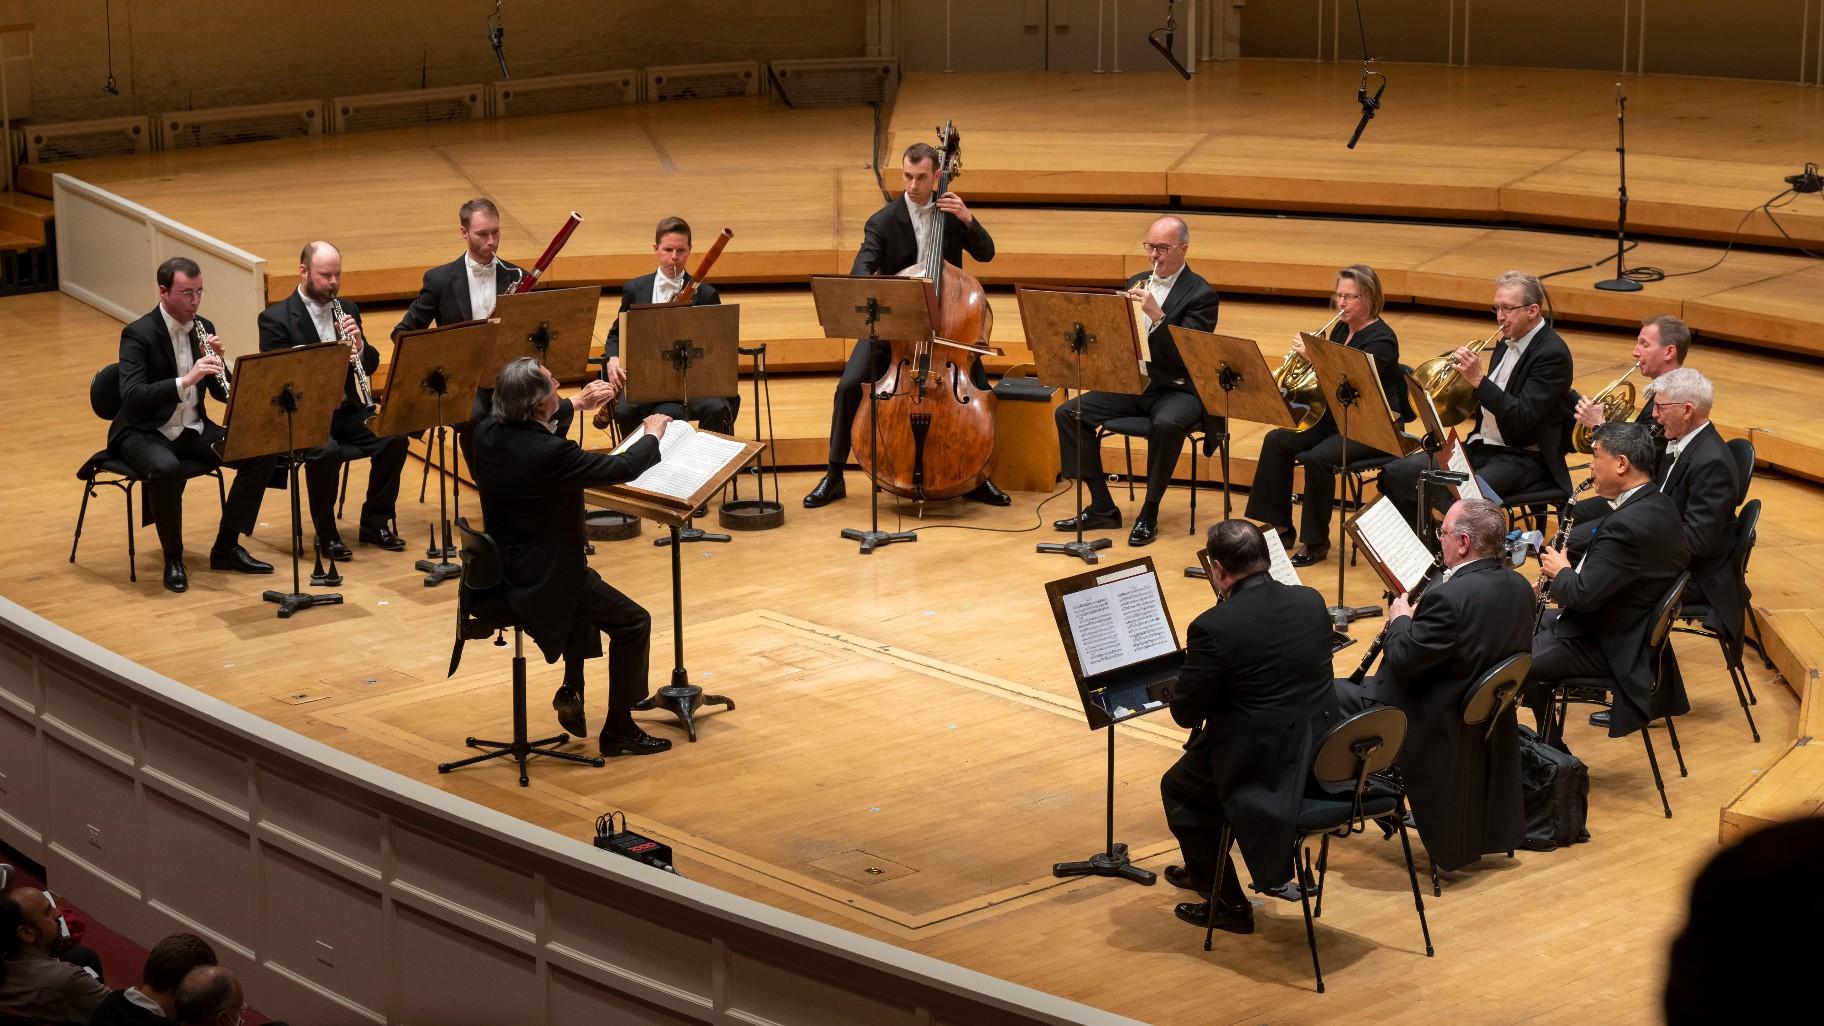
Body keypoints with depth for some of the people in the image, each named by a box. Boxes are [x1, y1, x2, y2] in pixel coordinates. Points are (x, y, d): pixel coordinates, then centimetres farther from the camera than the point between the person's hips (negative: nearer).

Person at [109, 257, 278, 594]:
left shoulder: (203, 328, 5)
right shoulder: (138, 334, -15)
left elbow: (222, 393, 7)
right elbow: (132, 396, -29)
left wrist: (218, 361, -14)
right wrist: (185, 380, -39)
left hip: (193, 429, 7)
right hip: (145, 432, -6)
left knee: (263, 454, -12)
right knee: (167, 469, -40)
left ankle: (226, 547, -1)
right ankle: (173, 559, -18)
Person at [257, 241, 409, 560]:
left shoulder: (346, 310, 11)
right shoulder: (275, 318, -7)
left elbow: (371, 365, 11)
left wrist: (359, 346, -13)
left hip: (346, 410, 5)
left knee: (394, 437, -19)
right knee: (326, 452, -35)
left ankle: (375, 522, -1)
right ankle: (326, 534, -12)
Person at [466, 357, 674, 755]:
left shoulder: (486, 432, -7)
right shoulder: (549, 453, -29)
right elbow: (623, 468, -17)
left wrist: (575, 405, 16)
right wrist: (653, 436, 2)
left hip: (500, 568, 9)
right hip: (540, 581, -9)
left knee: (586, 582, 36)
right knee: (633, 622, 5)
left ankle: (572, 691, 35)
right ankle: (619, 731, 12)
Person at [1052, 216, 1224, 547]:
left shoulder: (1201, 295, -6)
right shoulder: (1137, 284, 13)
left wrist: (1157, 315, -31)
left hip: (1177, 389, -6)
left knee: (1167, 425, -39)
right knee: (1068, 413, -12)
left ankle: (1149, 514, -20)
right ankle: (1102, 507, -6)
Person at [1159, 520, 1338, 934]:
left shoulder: (1214, 627, -20)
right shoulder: (1312, 603, 0)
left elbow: (1186, 714, -12)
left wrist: (1191, 670, 9)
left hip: (1266, 767, -7)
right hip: (1324, 756, 7)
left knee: (1177, 787, 22)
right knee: (1199, 752, 32)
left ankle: (1228, 903, 22)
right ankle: (1203, 870, 48)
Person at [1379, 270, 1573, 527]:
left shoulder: (1552, 353, -15)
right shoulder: (1508, 343, 13)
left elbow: (1522, 419, -23)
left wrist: (1478, 380, -26)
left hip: (1523, 458, -9)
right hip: (1482, 446, 9)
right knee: (1395, 476, -4)